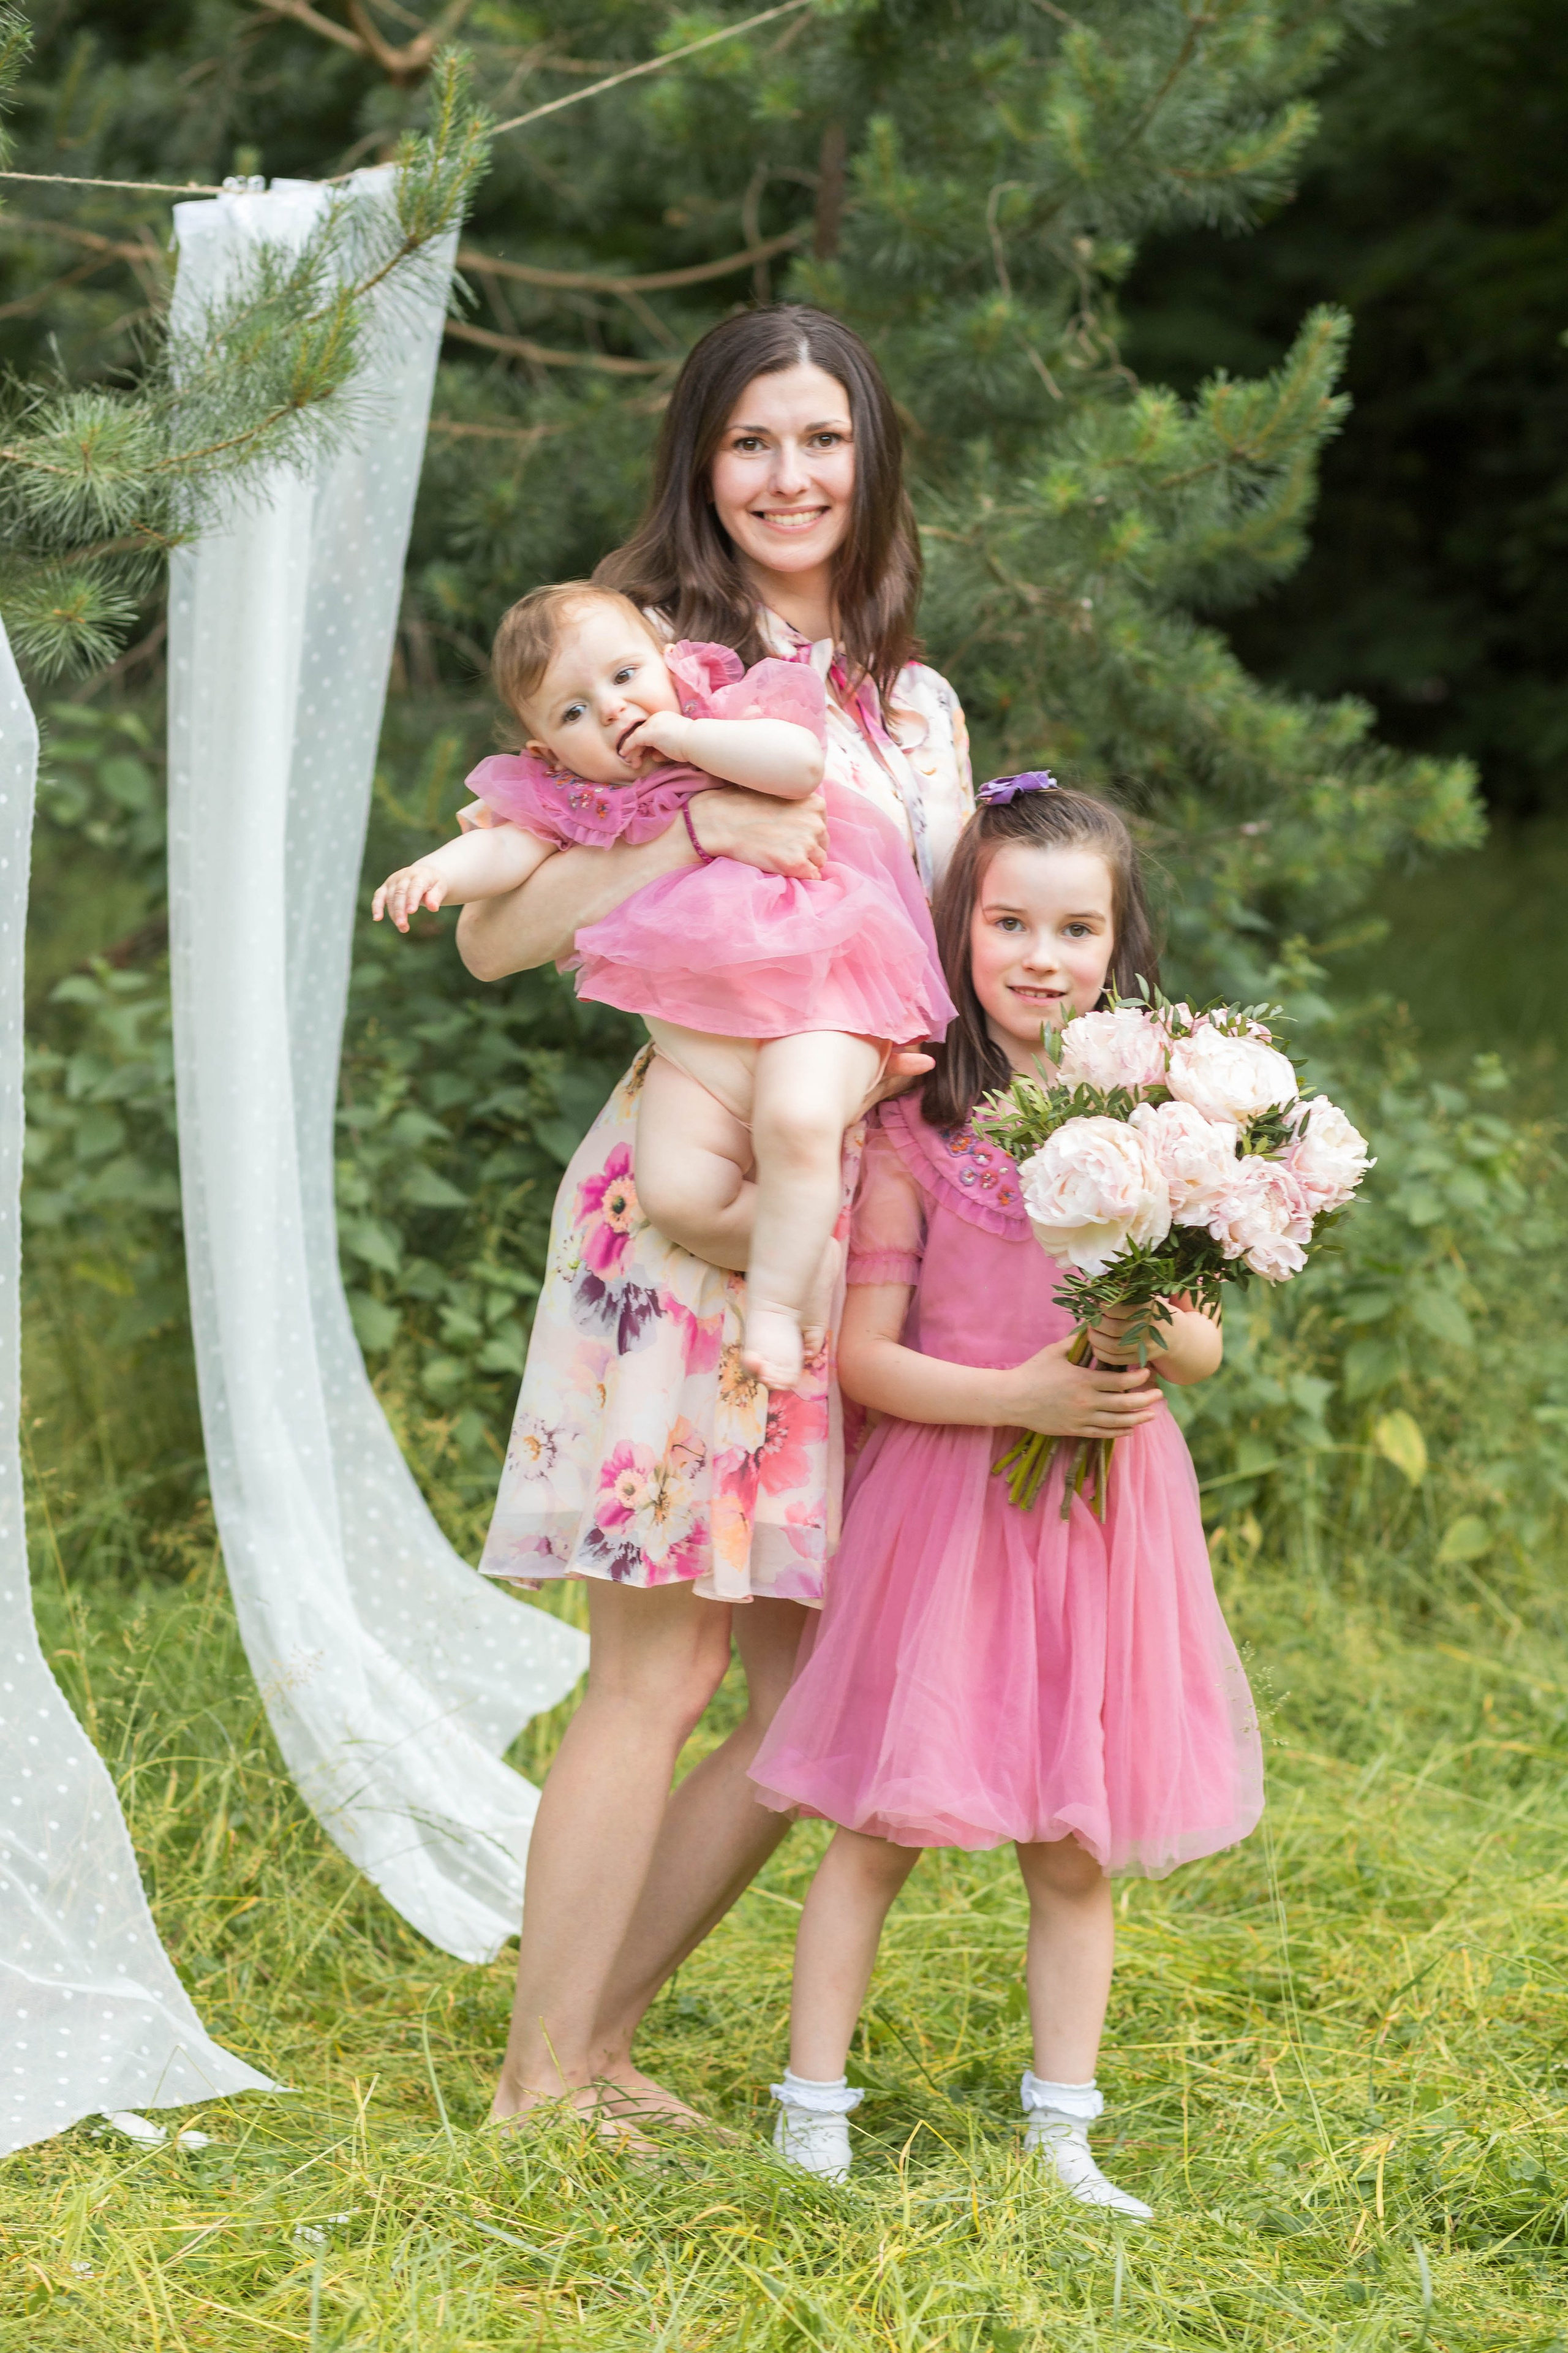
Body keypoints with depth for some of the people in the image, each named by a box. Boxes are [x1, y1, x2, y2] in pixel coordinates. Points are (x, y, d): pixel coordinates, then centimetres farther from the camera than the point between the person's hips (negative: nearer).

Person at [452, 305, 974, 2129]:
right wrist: (692, 826, -19)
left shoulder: (919, 707, 17)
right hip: (686, 1203, -6)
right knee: (658, 1669, -7)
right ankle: (537, 2094, 4)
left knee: (812, 1690, 5)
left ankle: (590, 2035, 18)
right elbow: (493, 931, -7)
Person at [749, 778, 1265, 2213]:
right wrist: (1019, 1396, -18)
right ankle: (812, 2108, 10)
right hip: (942, 1503, -3)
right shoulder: (917, 1130, -5)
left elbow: (1202, 1342, 9)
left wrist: (1157, 1343, -14)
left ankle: (1062, 2135, 17)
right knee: (882, 1827, 0)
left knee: (1075, 1850, 8)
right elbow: (863, 1355, -6)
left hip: (1106, 1509, 3)